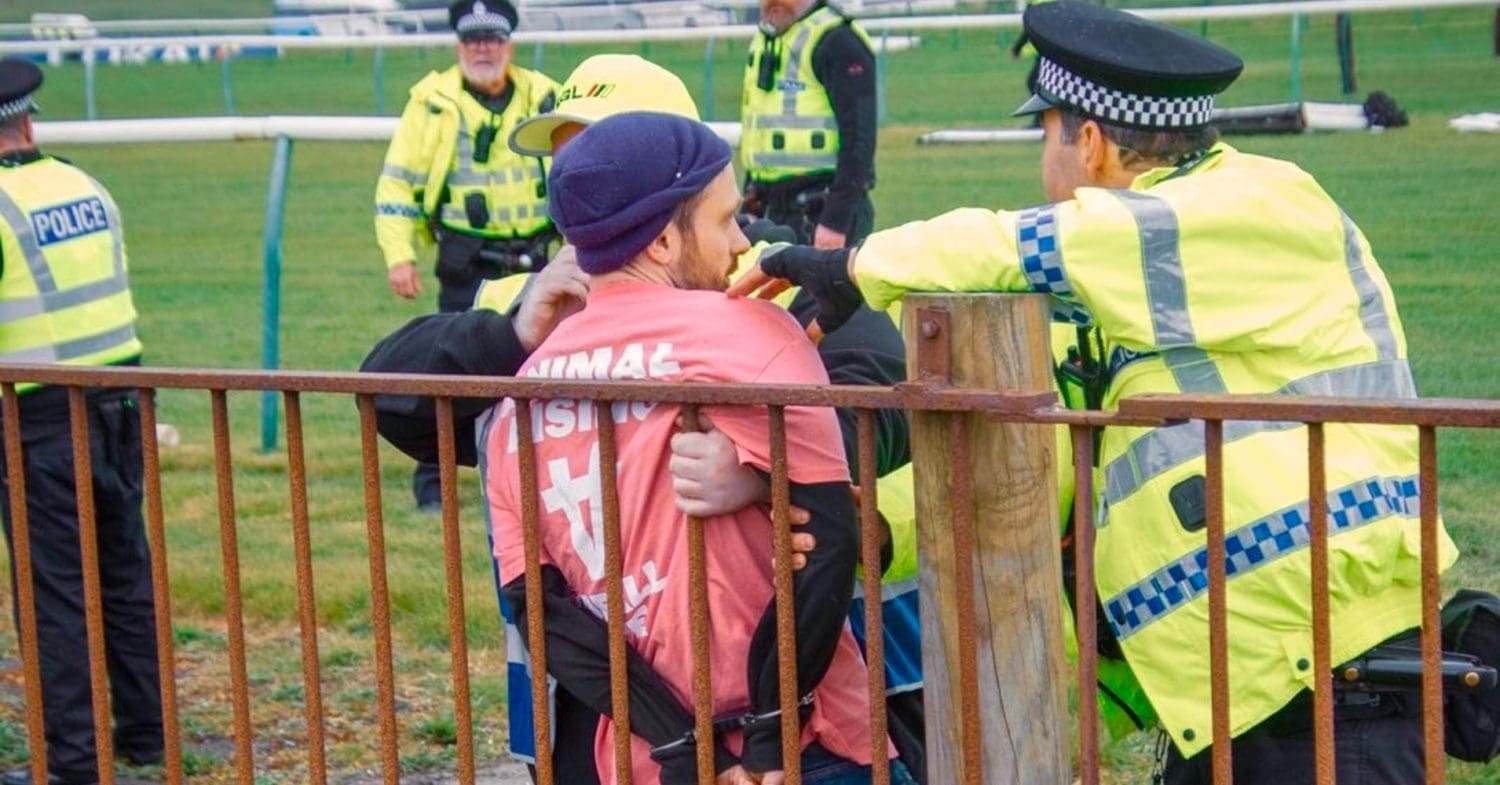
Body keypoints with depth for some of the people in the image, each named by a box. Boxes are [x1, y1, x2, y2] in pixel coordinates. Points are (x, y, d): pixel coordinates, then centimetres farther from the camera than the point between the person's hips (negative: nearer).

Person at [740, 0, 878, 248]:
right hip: (773, 209, 9)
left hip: (823, 211, -9)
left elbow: (858, 138, -17)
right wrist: (750, 209, 18)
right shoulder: (762, 41, 15)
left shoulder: (836, 40, -12)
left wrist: (837, 219, -22)